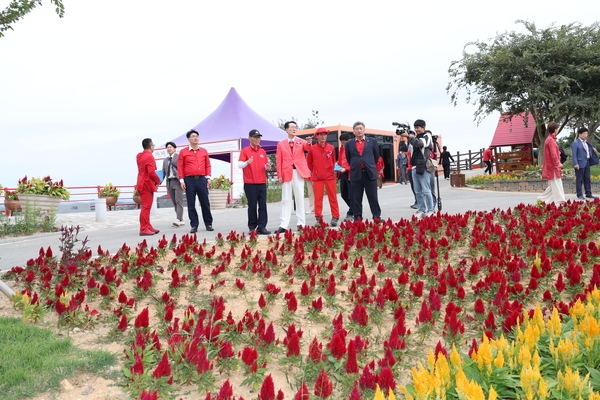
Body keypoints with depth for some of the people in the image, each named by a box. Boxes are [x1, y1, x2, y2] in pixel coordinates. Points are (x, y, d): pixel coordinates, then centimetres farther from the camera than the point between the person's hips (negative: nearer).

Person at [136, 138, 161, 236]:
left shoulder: (140, 156, 13)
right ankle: (144, 229, -6)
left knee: (146, 207, 15)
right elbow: (151, 172, -23)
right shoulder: (149, 156, -15)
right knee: (146, 208, -7)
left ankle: (148, 227, 22)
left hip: (142, 183, 10)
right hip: (147, 184, -10)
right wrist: (158, 181, -7)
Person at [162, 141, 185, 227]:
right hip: (169, 182, 6)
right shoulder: (165, 160, 19)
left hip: (178, 181, -6)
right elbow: (163, 172, 16)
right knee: (174, 202, 4)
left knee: (178, 201, -12)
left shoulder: (179, 157, 1)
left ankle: (179, 219, -18)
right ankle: (181, 221, 7)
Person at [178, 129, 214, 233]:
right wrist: (181, 180, -6)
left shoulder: (204, 151, 10)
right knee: (191, 204, 2)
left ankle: (208, 224, 15)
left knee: (205, 202, 5)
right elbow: (180, 167, 2)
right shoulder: (183, 152, 4)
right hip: (189, 180, -1)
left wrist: (208, 177, 3)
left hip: (202, 179, 2)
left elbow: (208, 165, 12)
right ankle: (194, 225, 10)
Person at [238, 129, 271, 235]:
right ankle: (252, 227, 6)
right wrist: (247, 162, -29)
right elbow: (239, 165, -10)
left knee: (263, 206, -1)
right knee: (252, 206, -1)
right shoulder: (245, 151, 1)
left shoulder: (263, 151, 15)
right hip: (250, 183, -4)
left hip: (262, 183, 4)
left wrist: (268, 167, -3)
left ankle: (262, 227, 1)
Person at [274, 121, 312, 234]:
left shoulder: (301, 141, 7)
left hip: (299, 172, 0)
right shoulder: (281, 144, 8)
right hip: (286, 173, 0)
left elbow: (306, 147, -15)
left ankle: (301, 224, 10)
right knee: (286, 199, 3)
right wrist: (279, 175, -4)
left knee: (300, 198, 5)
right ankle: (283, 225, 3)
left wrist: (309, 142, -37)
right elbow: (279, 161, 4)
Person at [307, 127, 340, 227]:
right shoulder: (312, 148, -2)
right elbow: (308, 162, 10)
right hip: (317, 177, -1)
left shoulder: (331, 148, 3)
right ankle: (318, 219, 8)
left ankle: (335, 217, 12)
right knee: (318, 198, 2)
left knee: (333, 197, 4)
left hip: (330, 176, 1)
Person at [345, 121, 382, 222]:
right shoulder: (349, 144, 6)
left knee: (373, 197, 3)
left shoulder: (372, 141, 5)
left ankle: (376, 216, 9)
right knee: (356, 198, 3)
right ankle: (357, 217, 9)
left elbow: (376, 155, 14)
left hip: (370, 173, -1)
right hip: (356, 174, 1)